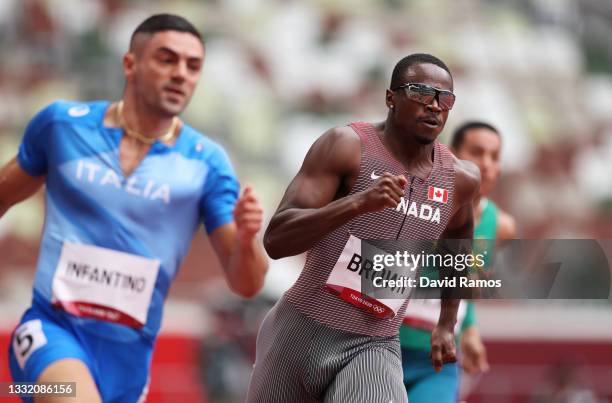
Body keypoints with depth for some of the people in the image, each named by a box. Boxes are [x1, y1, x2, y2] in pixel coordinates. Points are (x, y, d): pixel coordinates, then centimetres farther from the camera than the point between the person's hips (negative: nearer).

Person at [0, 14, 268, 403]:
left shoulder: (206, 163, -2)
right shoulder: (62, 123, -1)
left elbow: (246, 284, -4)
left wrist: (247, 237, -25)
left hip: (130, 353, 3)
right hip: (53, 328, -2)